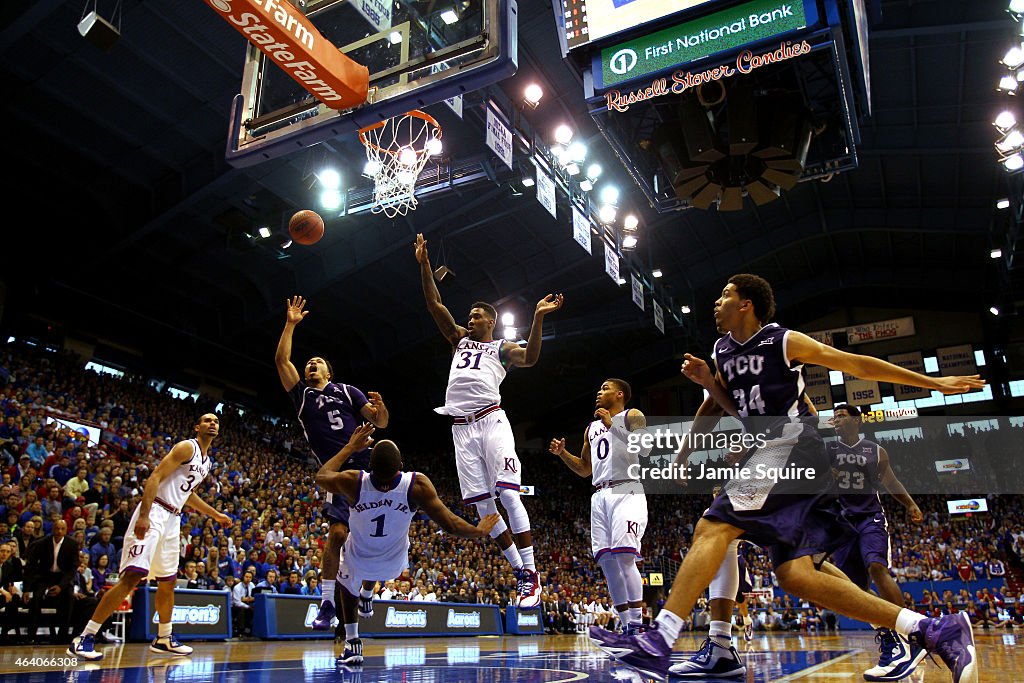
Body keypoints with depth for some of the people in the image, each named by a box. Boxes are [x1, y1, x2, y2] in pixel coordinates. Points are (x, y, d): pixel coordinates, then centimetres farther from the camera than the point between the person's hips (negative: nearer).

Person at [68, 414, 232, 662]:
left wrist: (216, 515, 35)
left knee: (168, 581, 14)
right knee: (132, 576, -16)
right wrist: (144, 516, -27)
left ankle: (164, 639, 26)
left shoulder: (207, 461, 18)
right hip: (153, 513, -9)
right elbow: (155, 477, -17)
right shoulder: (186, 447, -9)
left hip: (172, 520, 9)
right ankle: (84, 638, -9)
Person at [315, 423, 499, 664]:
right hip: (393, 564, 1)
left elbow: (321, 477, -10)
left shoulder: (354, 482, -34)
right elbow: (450, 525, -28)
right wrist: (480, 531, -9)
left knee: (349, 583, 35)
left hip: (358, 560, -1)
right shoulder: (417, 485, -36)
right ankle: (366, 598, 61)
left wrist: (350, 447, -2)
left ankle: (352, 642, 29)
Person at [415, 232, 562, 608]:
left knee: (508, 495, -16)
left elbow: (530, 358, -11)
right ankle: (520, 573, 10)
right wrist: (423, 263, 11)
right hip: (462, 428, 5)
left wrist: (538, 317, -20)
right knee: (482, 505, 1)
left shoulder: (502, 348, 12)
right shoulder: (459, 339, 24)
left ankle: (531, 574, -11)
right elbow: (434, 304, 18)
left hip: (491, 420, -5)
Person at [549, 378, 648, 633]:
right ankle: (627, 627, 8)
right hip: (600, 495, 7)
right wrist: (562, 453, 13)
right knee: (606, 560, 0)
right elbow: (585, 469, 29)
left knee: (624, 555, -19)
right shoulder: (591, 428, 26)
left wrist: (612, 424, -13)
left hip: (627, 490, -7)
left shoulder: (632, 416, 6)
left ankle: (636, 625, -14)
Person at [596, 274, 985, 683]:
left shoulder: (783, 341, -3)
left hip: (792, 448, -9)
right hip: (767, 454, 9)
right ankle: (934, 631, 6)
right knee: (795, 576, 1)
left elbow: (856, 364, 2)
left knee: (712, 528, -22)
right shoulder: (722, 351, 18)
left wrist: (934, 383, 5)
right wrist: (707, 381, 9)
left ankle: (659, 642, -27)